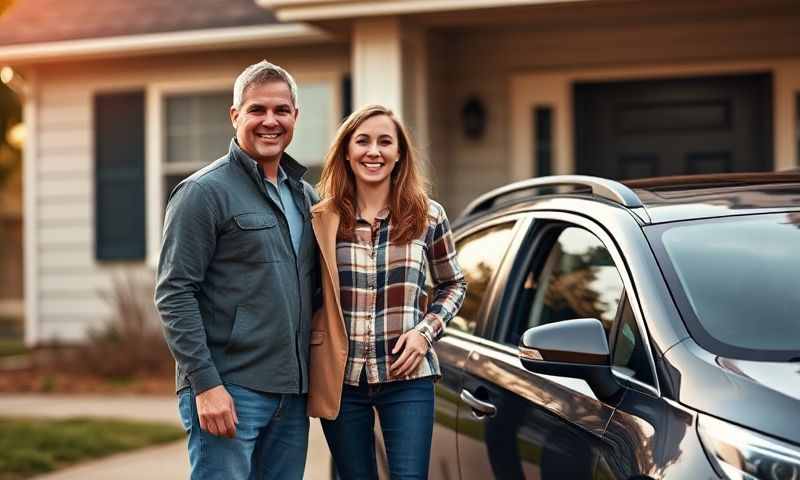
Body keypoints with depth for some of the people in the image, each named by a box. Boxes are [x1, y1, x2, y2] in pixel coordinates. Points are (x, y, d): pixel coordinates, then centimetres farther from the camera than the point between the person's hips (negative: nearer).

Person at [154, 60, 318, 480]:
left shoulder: (305, 195, 15)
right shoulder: (204, 192, -5)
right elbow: (173, 295, -11)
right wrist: (205, 383, -17)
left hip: (292, 390, 7)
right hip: (229, 390, -7)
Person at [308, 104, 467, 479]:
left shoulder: (427, 216, 2)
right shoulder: (322, 220, 1)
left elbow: (453, 285, 14)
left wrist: (426, 331, -3)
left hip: (406, 377, -1)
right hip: (341, 379, 1)